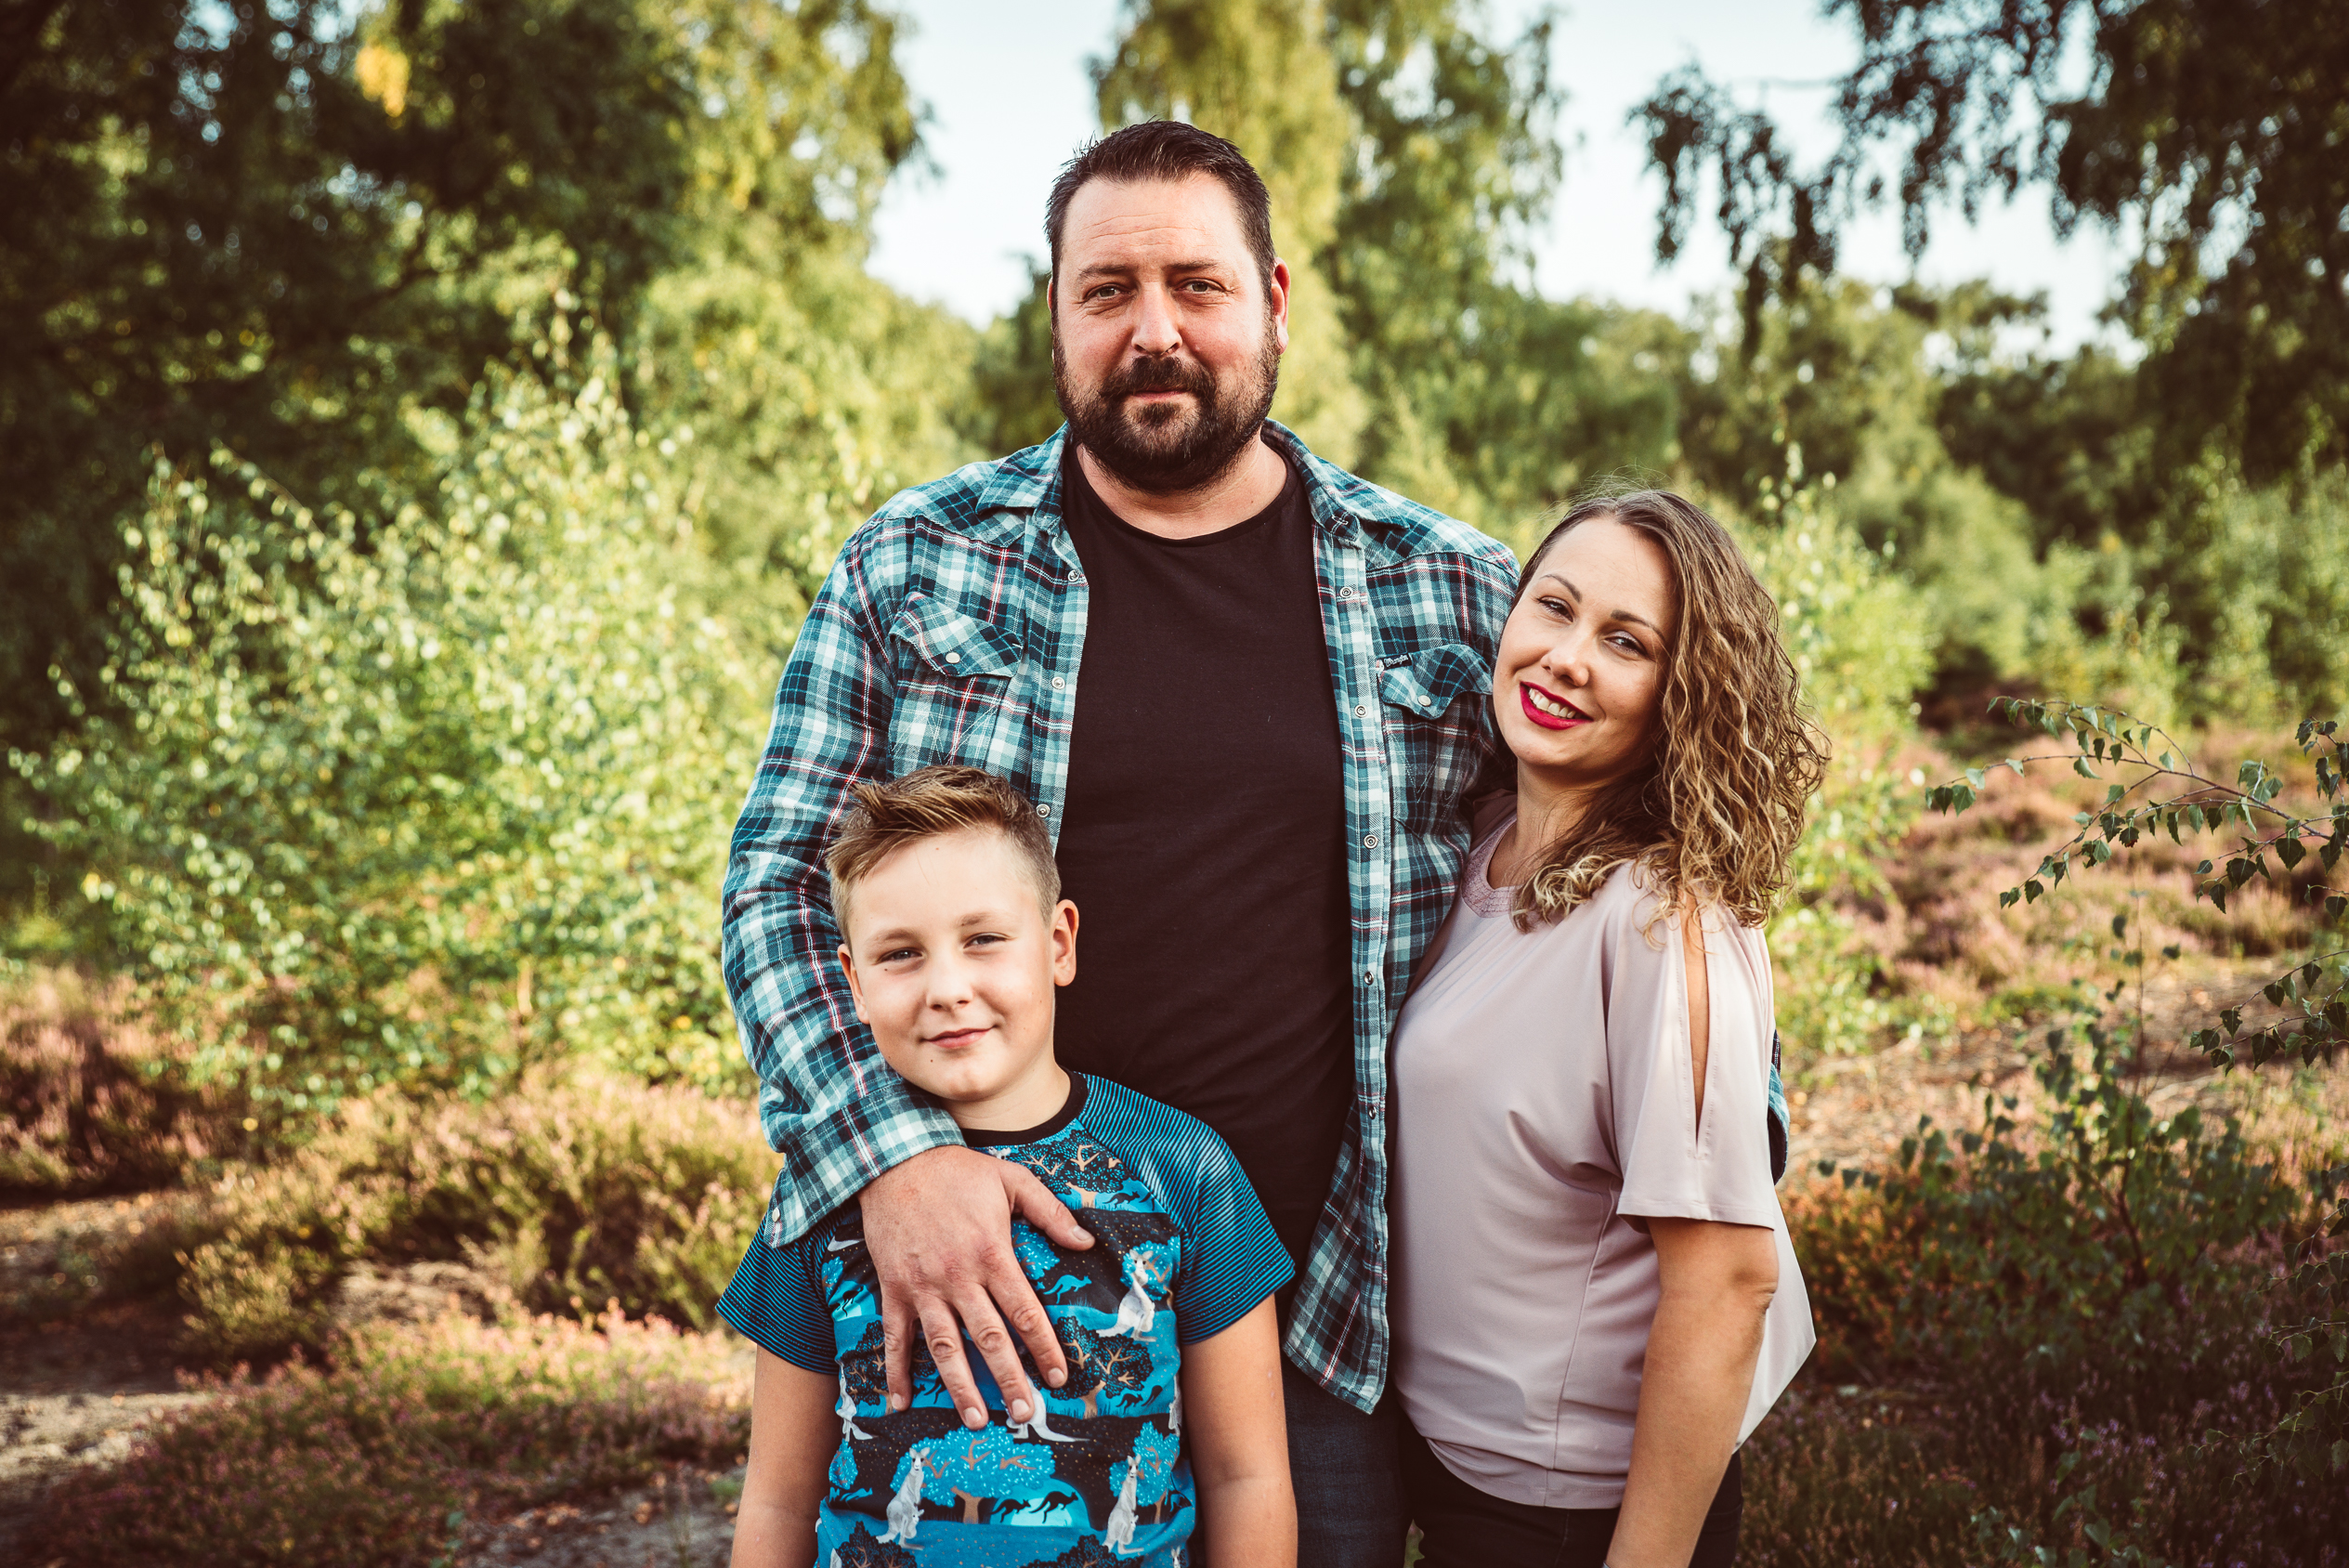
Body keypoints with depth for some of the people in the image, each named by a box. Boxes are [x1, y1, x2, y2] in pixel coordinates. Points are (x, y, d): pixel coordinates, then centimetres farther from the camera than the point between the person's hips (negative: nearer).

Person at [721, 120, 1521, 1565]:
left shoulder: (1451, 590, 3)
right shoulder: (911, 566, 1)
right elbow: (781, 878, -2)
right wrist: (888, 1152, -17)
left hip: (1321, 1304, 1)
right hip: (990, 1287, 0)